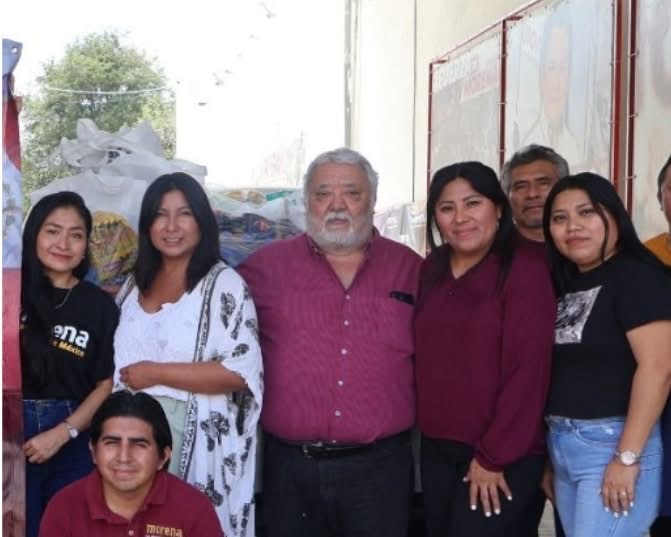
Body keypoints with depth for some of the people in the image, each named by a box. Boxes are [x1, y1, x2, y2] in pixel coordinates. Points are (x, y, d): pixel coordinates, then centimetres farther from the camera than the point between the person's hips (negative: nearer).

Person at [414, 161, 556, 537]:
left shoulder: (525, 269, -11)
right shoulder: (430, 270, 6)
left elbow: (529, 369, -14)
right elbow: (422, 356, 11)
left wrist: (493, 456, -14)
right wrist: (425, 427, 1)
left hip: (506, 455, -6)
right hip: (437, 449, 6)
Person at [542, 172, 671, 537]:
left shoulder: (636, 276, -10)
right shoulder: (564, 283, 14)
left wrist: (627, 458, -21)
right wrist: (549, 451, 13)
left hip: (612, 443, -8)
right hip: (561, 445, 8)